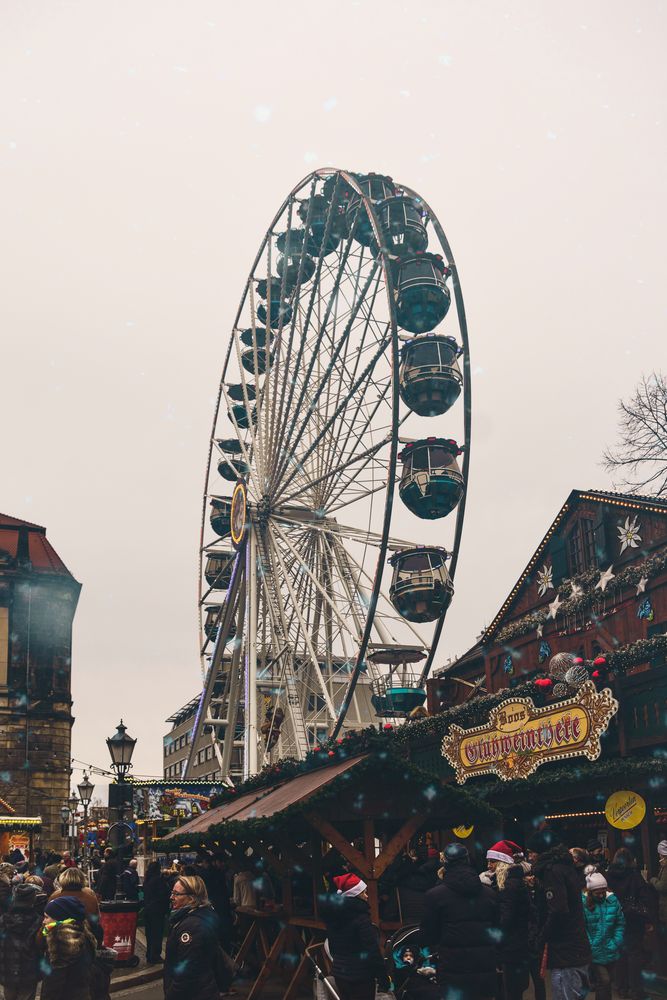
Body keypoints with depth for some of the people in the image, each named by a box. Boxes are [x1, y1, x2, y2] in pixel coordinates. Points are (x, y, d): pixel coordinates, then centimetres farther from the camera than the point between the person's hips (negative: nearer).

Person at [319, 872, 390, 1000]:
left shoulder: (333, 916, 4)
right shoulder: (361, 918, -19)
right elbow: (372, 950, -19)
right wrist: (383, 977, -11)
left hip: (339, 972, 8)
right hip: (360, 975, -7)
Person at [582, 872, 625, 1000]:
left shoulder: (612, 900, -2)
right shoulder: (583, 902, -13)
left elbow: (620, 924, 2)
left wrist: (616, 943, -5)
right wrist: (589, 946, -15)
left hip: (610, 951, 4)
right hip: (593, 953, -4)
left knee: (605, 982, 15)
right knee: (604, 980, -13)